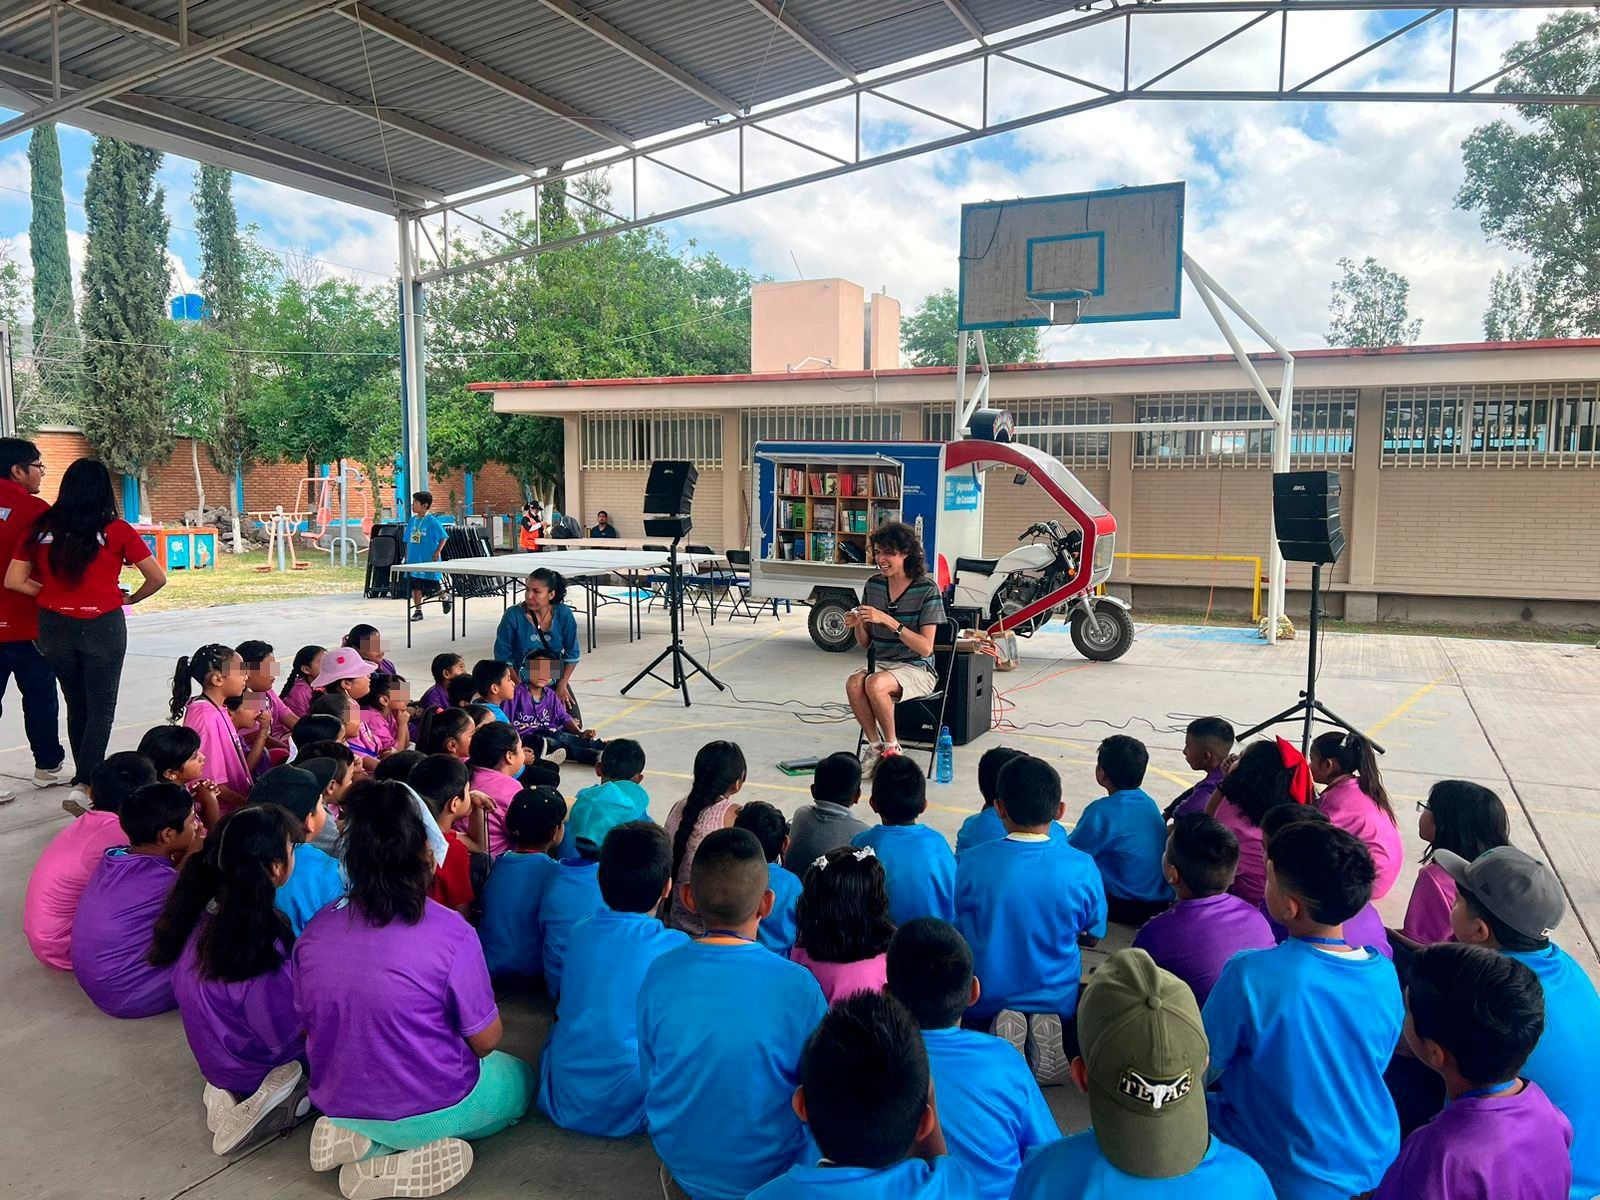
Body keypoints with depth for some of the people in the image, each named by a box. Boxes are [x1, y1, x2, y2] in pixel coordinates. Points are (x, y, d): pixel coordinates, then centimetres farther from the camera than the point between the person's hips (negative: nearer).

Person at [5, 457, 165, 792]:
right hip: (102, 626, -3)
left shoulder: (41, 529, 0)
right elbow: (157, 578, -5)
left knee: (76, 705, 19)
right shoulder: (116, 530, -6)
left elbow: (14, 581, 0)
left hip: (54, 626, 3)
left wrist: (53, 593, 12)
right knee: (101, 710, 6)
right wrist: (130, 598, 11)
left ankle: (84, 775, 31)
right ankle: (85, 785, -4)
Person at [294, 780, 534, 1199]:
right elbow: (486, 1041, -13)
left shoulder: (314, 932, -8)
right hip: (429, 1107, -6)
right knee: (519, 1077, 23)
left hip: (336, 1102, 6)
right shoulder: (450, 933, -23)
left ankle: (358, 1136, 6)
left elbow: (309, 1024, 6)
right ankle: (409, 1153, 0)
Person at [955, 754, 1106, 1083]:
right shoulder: (1082, 867, -15)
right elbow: (1092, 936, 2)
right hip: (1057, 1003, 1)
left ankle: (996, 1034, -2)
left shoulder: (969, 864, -16)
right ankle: (1047, 1034, -1)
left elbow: (953, 934, -2)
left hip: (985, 1003, -1)